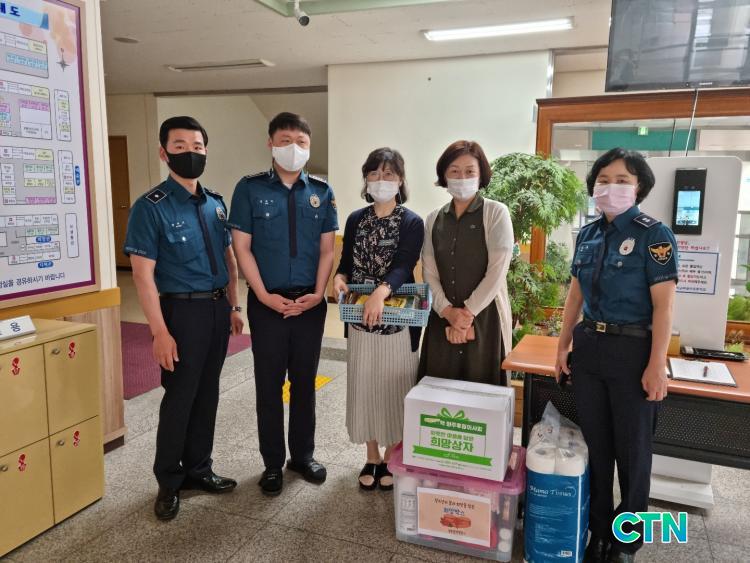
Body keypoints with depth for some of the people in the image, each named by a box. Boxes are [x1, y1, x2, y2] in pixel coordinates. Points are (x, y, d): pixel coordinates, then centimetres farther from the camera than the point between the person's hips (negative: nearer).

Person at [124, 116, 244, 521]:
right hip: (183, 310, -6)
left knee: (207, 395, 14)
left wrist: (233, 307, 11)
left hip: (217, 308, 6)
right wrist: (160, 331, -18)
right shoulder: (151, 207, -11)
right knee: (179, 398, 4)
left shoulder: (216, 203, 8)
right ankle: (169, 482, 23)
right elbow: (143, 274, -14)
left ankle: (198, 469, 31)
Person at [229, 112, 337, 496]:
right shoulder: (250, 188, -2)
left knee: (305, 382, 13)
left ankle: (303, 455, 29)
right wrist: (264, 295, -13)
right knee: (269, 385, 7)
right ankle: (273, 463, 23)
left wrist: (317, 293, -8)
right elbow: (242, 248, -5)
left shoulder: (322, 192, 5)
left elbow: (327, 249, 4)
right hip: (267, 302, -2)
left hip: (310, 302, 2)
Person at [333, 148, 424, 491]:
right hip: (360, 319, 4)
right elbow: (346, 262, 9)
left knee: (394, 389, 7)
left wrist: (381, 292, -38)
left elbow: (404, 266, -19)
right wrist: (340, 278, -15)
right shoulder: (356, 219, 7)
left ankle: (391, 459, 26)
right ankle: (372, 457, 29)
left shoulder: (412, 222, -6)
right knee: (365, 388, 11)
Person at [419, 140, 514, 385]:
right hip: (442, 319, 4)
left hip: (484, 317, -3)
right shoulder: (434, 219, 9)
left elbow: (497, 271, -10)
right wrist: (448, 312, -11)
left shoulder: (496, 213, -3)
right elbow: (429, 272, 3)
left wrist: (467, 315, -12)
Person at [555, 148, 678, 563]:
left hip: (633, 350, -5)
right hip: (589, 347, 5)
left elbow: (663, 305, -13)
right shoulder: (587, 235, 7)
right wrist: (563, 345, 10)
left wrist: (656, 366, -16)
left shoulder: (654, 235, -10)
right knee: (594, 444, 14)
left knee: (632, 450, 8)